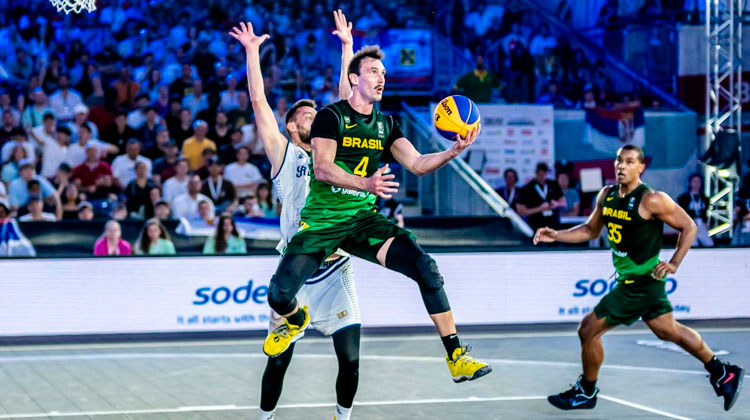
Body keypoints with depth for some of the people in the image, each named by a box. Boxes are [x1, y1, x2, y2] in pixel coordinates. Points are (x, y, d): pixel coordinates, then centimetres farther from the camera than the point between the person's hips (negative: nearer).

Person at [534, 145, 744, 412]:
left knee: (588, 330, -5)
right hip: (629, 278, 8)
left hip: (640, 282, -8)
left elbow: (689, 227, -11)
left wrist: (674, 264, -17)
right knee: (669, 331, 19)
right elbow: (591, 230, 17)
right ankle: (723, 374, 32)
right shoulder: (607, 195, 4)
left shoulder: (651, 200, -18)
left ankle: (586, 393, 16)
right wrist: (556, 235, 5)